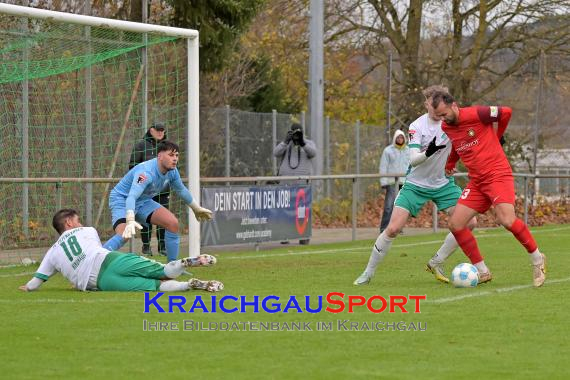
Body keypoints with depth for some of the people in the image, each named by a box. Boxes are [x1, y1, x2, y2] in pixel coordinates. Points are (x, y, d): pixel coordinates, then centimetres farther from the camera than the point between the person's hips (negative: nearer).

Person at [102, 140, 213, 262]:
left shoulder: (172, 171, -8)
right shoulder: (146, 172, -34)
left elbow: (181, 190, 14)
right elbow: (132, 196, -47)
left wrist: (197, 209, 25)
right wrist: (130, 221, -62)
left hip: (143, 201, 8)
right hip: (121, 199, -8)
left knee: (172, 223, -7)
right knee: (124, 235, -33)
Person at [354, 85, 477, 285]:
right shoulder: (417, 126, -14)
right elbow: (413, 159, -23)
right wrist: (428, 152, -43)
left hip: (443, 184, 3)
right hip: (416, 184, -3)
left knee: (469, 222, -9)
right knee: (393, 229, -13)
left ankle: (436, 263, 8)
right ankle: (368, 272, 5)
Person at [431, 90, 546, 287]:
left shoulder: (475, 114, -15)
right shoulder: (446, 127, 7)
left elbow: (506, 112, -4)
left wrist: (495, 137, 9)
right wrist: (450, 164, 29)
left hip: (497, 174, -7)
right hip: (476, 181, 7)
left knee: (507, 220, -25)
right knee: (455, 224, -5)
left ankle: (537, 259, -2)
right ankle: (483, 272, 6)